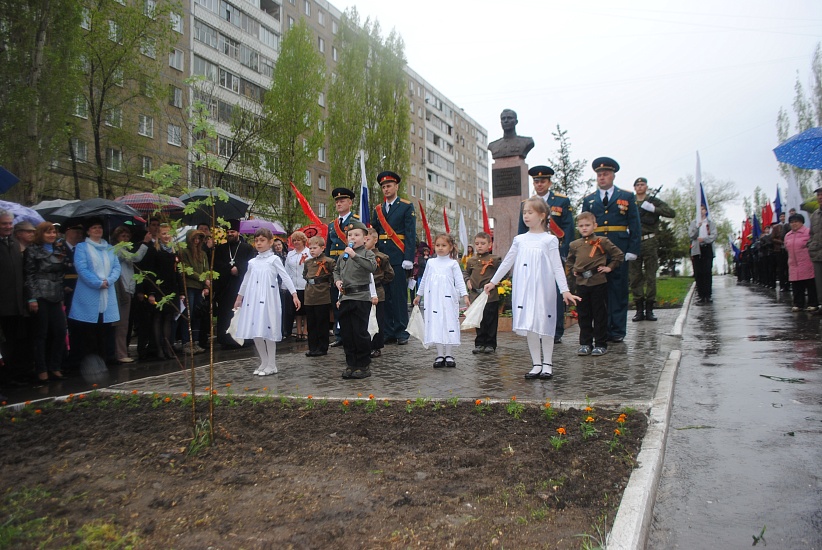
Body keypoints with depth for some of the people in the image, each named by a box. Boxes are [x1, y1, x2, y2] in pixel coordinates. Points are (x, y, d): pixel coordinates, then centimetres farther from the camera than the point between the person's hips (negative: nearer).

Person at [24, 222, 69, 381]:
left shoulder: (59, 250, 14)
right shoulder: (33, 250, 0)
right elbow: (29, 275, -5)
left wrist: (63, 297, 14)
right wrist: (32, 298, -11)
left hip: (56, 297, 5)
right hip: (40, 296, -5)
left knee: (60, 331, 0)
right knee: (42, 333, 0)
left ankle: (55, 366, 13)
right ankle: (41, 369, 9)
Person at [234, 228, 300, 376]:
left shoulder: (274, 259, -1)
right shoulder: (252, 262, 13)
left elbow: (285, 277, -7)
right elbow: (246, 280, 24)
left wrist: (294, 294, -16)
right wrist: (239, 297, 28)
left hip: (268, 299, -5)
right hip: (253, 299, 5)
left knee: (267, 330, -7)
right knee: (255, 332, 5)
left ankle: (271, 365, 4)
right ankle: (264, 363, 19)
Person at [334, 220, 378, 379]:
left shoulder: (367, 253, -2)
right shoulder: (343, 256, 14)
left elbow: (372, 266, -22)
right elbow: (336, 270, 27)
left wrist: (355, 255, -26)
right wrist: (337, 280, 7)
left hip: (361, 297, -6)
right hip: (345, 298, 6)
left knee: (360, 332, -3)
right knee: (346, 333, 9)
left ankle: (363, 365, 9)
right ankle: (351, 364, 21)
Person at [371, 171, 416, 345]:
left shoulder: (406, 207, 2)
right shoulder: (378, 209, 17)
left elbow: (411, 234, -5)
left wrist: (408, 258, -14)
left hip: (398, 258, -5)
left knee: (399, 295, -3)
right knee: (385, 295, 7)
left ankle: (401, 332, 4)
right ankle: (388, 332, 14)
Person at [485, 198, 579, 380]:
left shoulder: (549, 240, 1)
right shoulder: (520, 240, 12)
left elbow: (557, 267, -3)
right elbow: (507, 262, 19)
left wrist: (565, 290, -10)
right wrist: (493, 282, 21)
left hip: (543, 289, -3)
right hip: (524, 289, 4)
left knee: (544, 324, 1)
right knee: (528, 325, 4)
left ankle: (547, 364, 13)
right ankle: (536, 364, 13)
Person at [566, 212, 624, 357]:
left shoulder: (602, 241, -3)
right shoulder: (574, 245, 9)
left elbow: (619, 254, 2)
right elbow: (570, 260, 28)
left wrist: (609, 267, -3)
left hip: (598, 282, -4)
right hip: (581, 283, 4)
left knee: (600, 315, 2)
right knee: (583, 315, 8)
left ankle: (601, 344, 10)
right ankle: (585, 343, 15)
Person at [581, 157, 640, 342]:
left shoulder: (627, 197, 9)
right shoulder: (588, 200, 14)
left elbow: (635, 226, 4)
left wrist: (632, 250, -6)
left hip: (619, 250, -1)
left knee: (618, 290, 1)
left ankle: (617, 331, 7)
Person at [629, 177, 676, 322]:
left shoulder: (654, 201, 8)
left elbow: (672, 213, -3)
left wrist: (654, 209, -14)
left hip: (649, 243, -2)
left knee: (650, 276, 0)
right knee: (635, 277, 0)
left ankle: (649, 309, 5)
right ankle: (639, 310, 6)